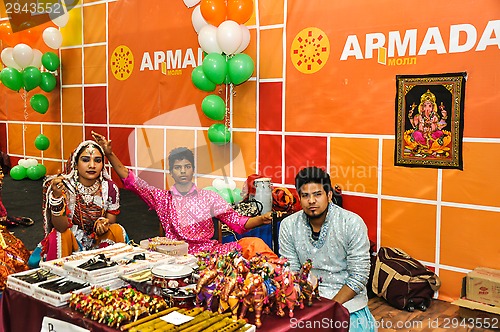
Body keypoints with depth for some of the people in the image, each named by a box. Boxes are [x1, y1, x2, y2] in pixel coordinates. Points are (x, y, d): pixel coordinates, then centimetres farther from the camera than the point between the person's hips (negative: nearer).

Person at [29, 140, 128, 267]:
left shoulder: (110, 188, -10)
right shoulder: (64, 185, -19)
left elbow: (111, 218, 1)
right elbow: (61, 227, -27)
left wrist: (103, 223, -23)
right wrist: (56, 196, -41)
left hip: (97, 240, 3)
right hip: (69, 241, -2)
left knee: (118, 230, -22)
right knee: (60, 236, -32)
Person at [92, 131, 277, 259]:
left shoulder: (209, 197, 13)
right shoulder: (161, 198, 13)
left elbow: (237, 222, 6)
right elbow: (131, 181, 6)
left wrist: (261, 219, -12)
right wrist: (109, 154, -3)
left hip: (211, 252, 0)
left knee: (253, 244, -26)